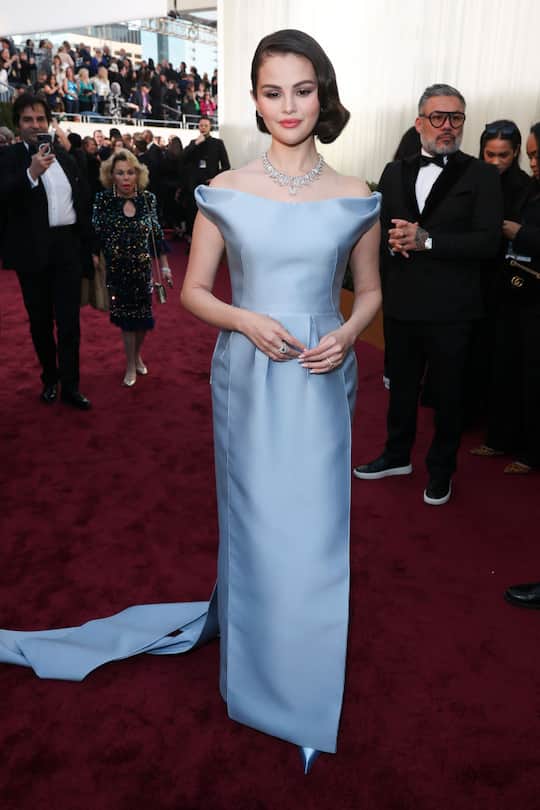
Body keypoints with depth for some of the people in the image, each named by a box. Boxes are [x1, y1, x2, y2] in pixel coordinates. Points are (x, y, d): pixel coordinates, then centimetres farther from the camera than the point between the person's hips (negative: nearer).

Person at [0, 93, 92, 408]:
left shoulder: (66, 158, 9)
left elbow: (83, 202, 15)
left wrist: (88, 243, 12)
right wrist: (31, 173, -31)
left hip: (68, 247, 2)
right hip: (33, 250, -2)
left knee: (69, 319, 1)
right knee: (40, 320, 10)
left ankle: (70, 385, 9)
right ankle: (50, 378, 27)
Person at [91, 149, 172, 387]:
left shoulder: (148, 198, -3)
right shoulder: (103, 199, -8)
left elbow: (157, 234, 4)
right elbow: (95, 236, -6)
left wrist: (164, 266, 5)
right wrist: (95, 264, -12)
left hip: (142, 268, 2)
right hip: (116, 269, -1)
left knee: (143, 315, 9)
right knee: (126, 316, 7)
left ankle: (137, 355, 37)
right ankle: (130, 365, 24)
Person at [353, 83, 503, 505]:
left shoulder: (481, 175, -4)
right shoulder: (395, 172, 9)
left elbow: (488, 241, -14)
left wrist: (425, 240, -23)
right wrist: (393, 242, -15)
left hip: (450, 309, -3)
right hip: (401, 303, 4)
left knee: (448, 394, 11)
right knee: (401, 385, 19)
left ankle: (441, 470, 31)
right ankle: (398, 455, 39)